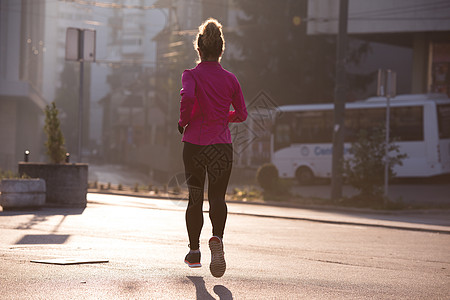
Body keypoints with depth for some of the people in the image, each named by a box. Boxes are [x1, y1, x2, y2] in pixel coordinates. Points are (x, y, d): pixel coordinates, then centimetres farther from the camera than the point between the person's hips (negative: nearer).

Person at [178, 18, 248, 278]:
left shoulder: (192, 75, -4)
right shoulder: (230, 79, 4)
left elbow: (187, 96, -25)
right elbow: (242, 114, 9)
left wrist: (184, 121, -9)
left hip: (194, 144, -1)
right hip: (222, 146, 1)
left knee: (195, 198, 14)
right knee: (217, 197, 3)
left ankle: (194, 252, 23)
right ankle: (217, 238, -27)